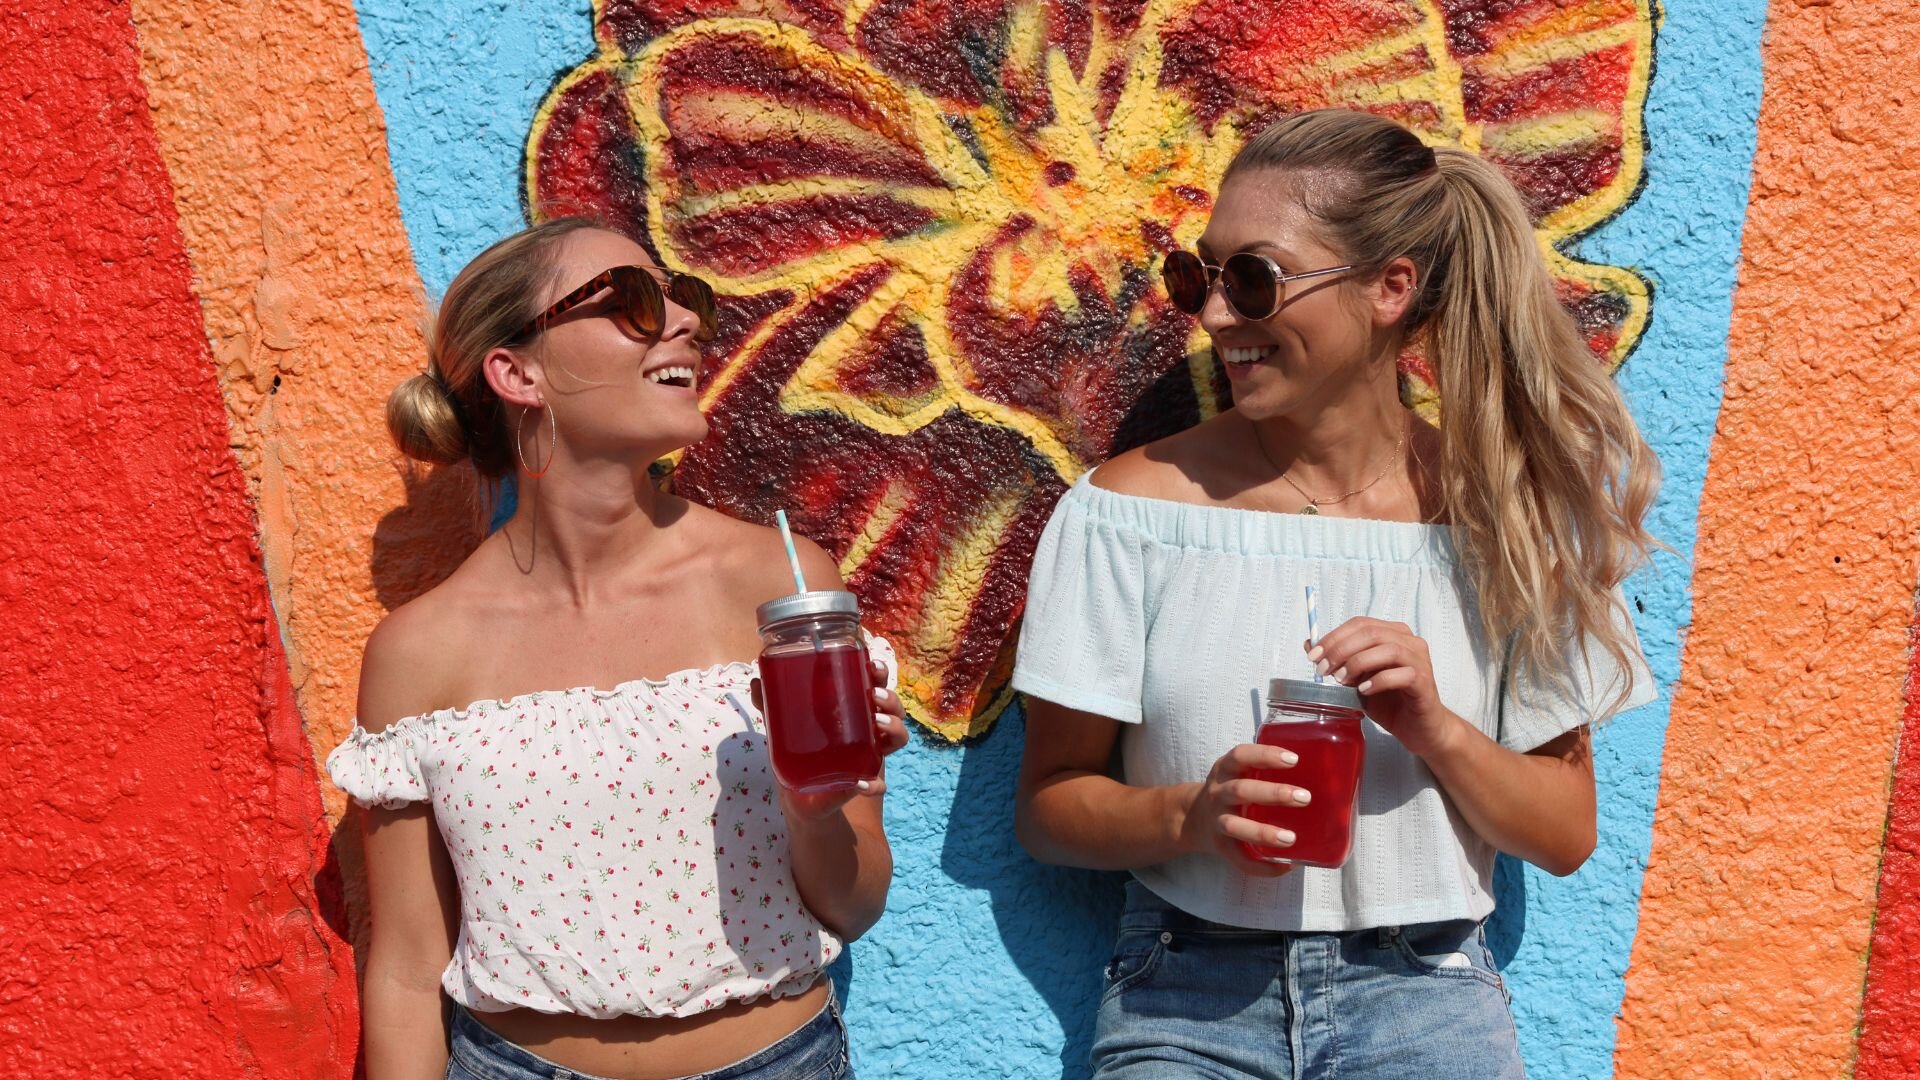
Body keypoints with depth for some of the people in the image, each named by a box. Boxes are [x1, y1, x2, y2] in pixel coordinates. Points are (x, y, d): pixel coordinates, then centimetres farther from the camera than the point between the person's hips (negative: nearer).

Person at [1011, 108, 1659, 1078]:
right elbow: (1047, 805, -1)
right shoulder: (1132, 506, -4)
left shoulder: (1502, 516, -1)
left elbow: (1566, 837, 4)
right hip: (1188, 994, -1)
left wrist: (1437, 734, -13)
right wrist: (1189, 816, -19)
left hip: (1420, 993, 1)